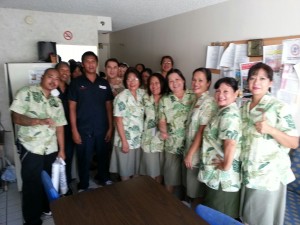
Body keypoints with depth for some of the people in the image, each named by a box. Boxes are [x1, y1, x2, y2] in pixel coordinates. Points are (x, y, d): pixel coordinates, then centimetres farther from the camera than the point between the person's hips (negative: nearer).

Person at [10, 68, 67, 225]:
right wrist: (39, 121, -29)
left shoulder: (57, 102, 8)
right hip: (31, 148, -5)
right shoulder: (27, 93, -8)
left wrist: (62, 150, 5)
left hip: (51, 149, 5)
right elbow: (16, 117, -14)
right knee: (32, 183, 6)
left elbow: (59, 127, 7)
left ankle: (47, 207, 39)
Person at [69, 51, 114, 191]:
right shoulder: (76, 83, -2)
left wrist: (110, 127, 2)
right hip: (83, 130, -2)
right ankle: (83, 186, 29)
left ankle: (103, 178, 41)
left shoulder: (104, 83, 5)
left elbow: (109, 107, 7)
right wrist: (74, 130, -9)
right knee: (84, 160, 9)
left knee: (103, 157, 16)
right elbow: (72, 108, -4)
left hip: (102, 129, 3)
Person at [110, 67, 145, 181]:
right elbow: (118, 120, -14)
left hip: (139, 139, 6)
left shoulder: (142, 93, 2)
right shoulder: (122, 97, -14)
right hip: (125, 139, -5)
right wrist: (124, 141, -16)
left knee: (137, 170, 19)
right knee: (125, 172, 9)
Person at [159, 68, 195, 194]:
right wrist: (163, 131, -19)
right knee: (170, 178, 11)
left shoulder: (193, 97, -1)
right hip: (172, 145, 1)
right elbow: (162, 121, 2)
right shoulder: (164, 100, 3)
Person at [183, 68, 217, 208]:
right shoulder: (196, 101, 10)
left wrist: (191, 153, -17)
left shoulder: (209, 103, -17)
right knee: (190, 189, 21)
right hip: (190, 150, 9)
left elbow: (202, 131, -20)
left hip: (198, 153, -8)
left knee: (197, 191, 8)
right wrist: (188, 152, 12)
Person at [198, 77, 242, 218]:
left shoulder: (229, 113, -22)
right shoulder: (223, 111, 10)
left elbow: (231, 143, -33)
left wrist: (226, 166, -22)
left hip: (222, 177, -10)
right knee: (214, 214, 24)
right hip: (216, 175, 10)